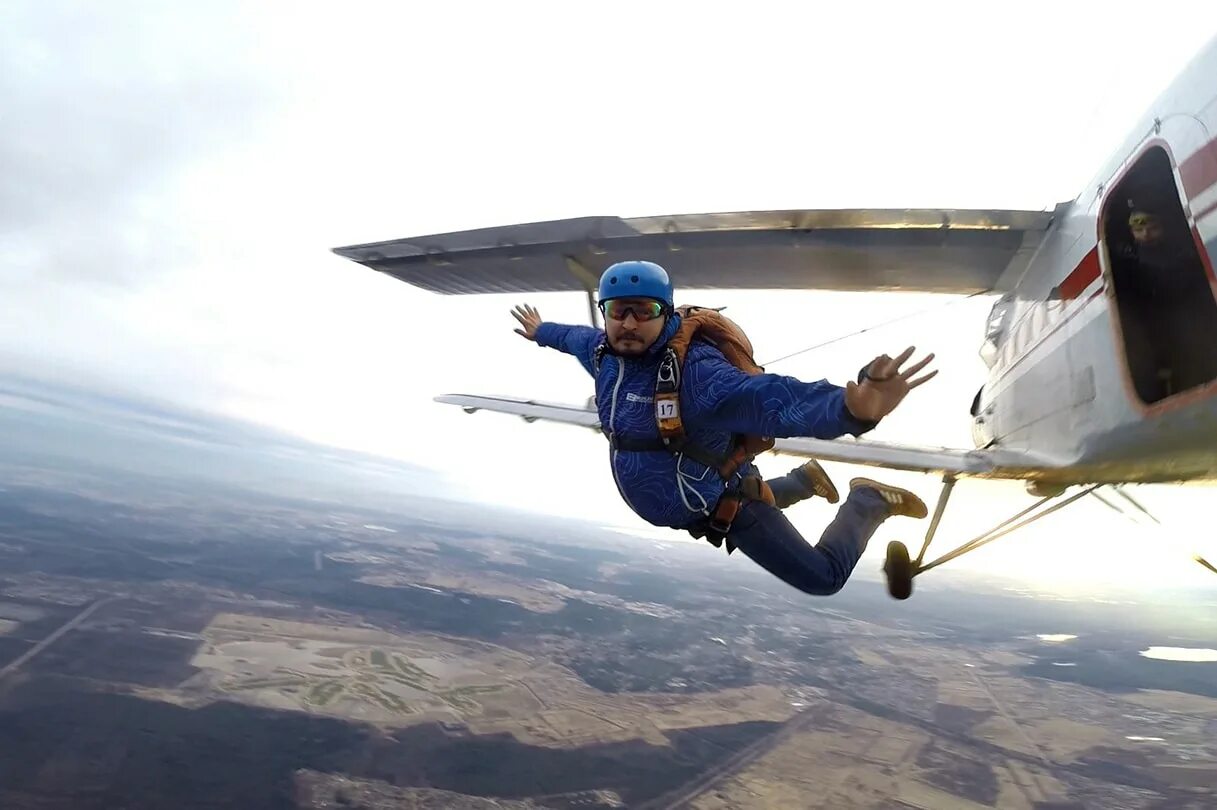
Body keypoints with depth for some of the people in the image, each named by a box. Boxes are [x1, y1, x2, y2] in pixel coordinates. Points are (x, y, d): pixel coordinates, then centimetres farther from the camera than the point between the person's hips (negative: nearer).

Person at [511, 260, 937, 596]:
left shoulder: (694, 371, -39)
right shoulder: (605, 351, -14)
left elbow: (771, 398, -57)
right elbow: (577, 337, 12)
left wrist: (850, 408, -76)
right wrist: (542, 332, 33)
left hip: (724, 501, -8)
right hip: (679, 496, 8)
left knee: (822, 578, 5)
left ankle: (870, 501, 26)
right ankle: (806, 479, 57)